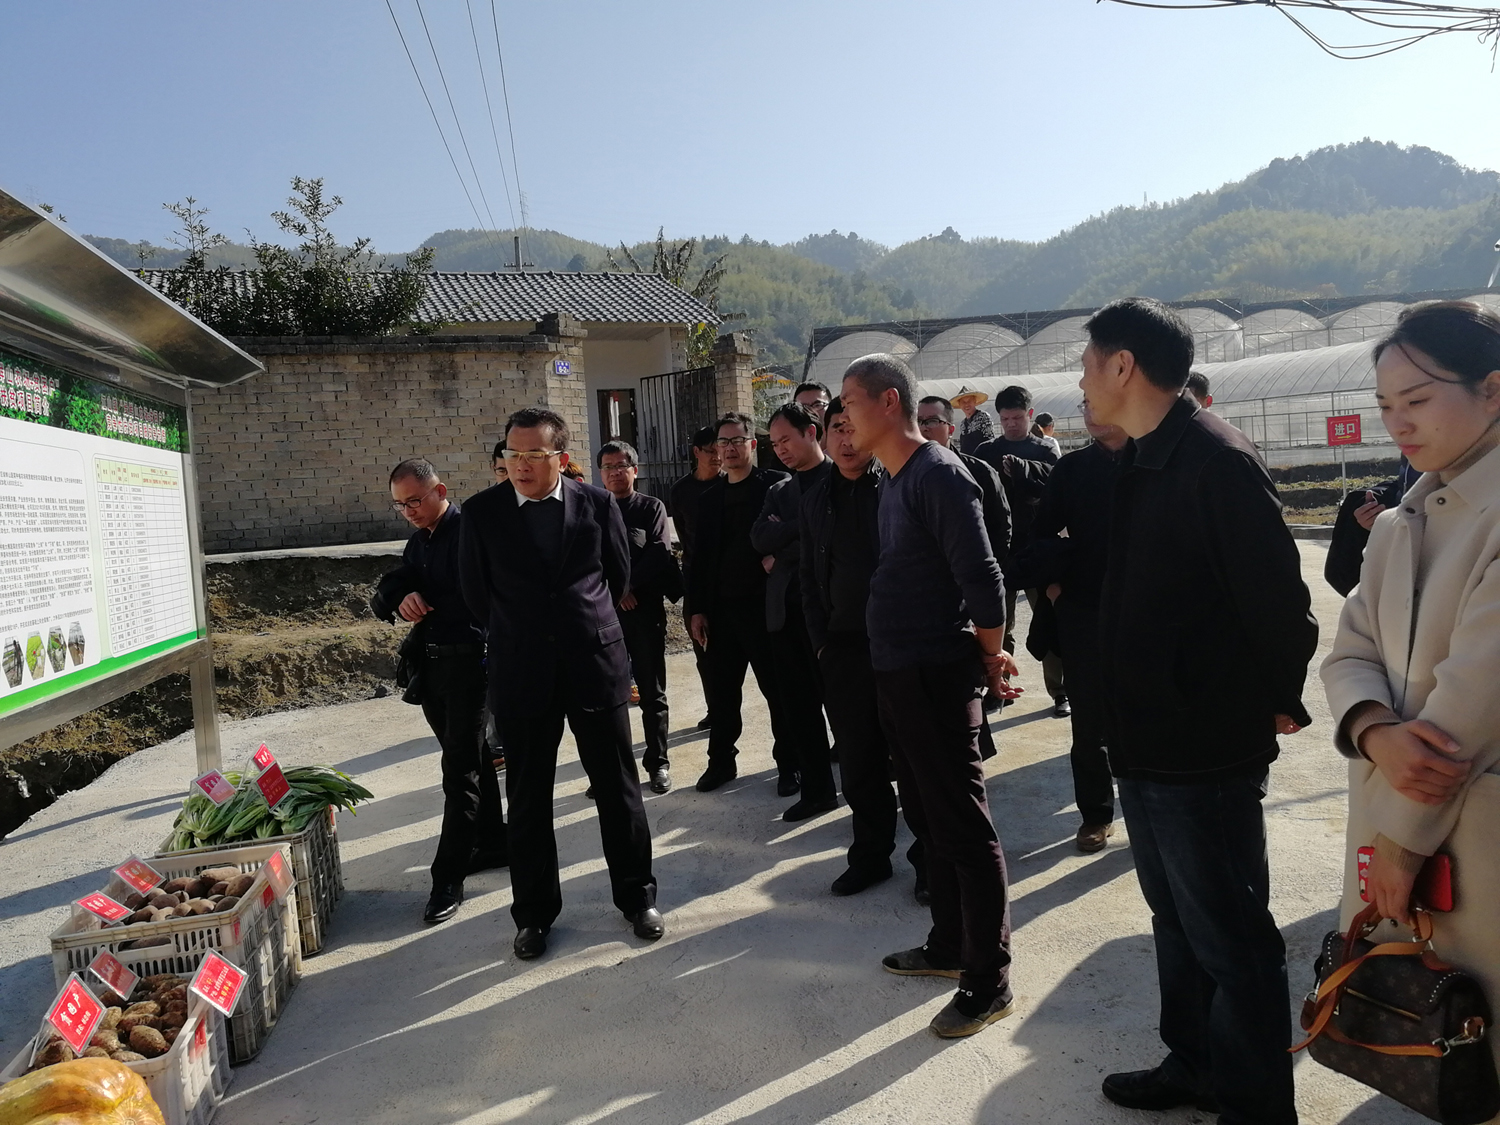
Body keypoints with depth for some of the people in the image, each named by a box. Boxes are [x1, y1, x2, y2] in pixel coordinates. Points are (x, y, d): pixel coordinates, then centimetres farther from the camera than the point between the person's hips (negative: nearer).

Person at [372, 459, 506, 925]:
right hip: (429, 664, 8)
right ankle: (493, 842, 30)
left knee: (460, 770, -5)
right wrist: (399, 599, -11)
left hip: (468, 662, -8)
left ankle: (448, 877, 0)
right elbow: (382, 597, 10)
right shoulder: (418, 543, 16)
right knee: (469, 759, 17)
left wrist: (422, 603, -7)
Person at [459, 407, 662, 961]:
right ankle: (534, 912, 26)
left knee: (618, 788, 9)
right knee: (527, 798, 9)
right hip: (521, 673, 0)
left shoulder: (597, 502, -3)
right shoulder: (483, 511, -4)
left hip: (596, 665, 0)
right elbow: (477, 590, 7)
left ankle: (636, 894, 27)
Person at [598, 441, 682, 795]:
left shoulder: (652, 507, 6)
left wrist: (628, 585, -14)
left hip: (646, 609, -1)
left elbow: (659, 554, -6)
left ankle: (657, 762, 16)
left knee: (652, 693, 5)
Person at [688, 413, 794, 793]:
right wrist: (698, 609, 7)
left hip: (764, 605, -4)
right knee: (722, 691, 10)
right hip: (721, 608, 5)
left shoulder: (776, 485, -2)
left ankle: (789, 764, 16)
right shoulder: (709, 498, 12)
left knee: (778, 689, 4)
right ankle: (721, 761, 23)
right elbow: (700, 557, 11)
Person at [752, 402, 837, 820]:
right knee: (798, 706, 9)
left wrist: (781, 553, -10)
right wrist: (803, 526, -12)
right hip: (785, 609, 6)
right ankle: (817, 789, 20)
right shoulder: (778, 491, 16)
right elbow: (760, 539, 0)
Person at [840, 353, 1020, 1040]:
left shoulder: (938, 475, -15)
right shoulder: (893, 481, 13)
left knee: (964, 829, 0)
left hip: (937, 678, -9)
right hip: (896, 676, 10)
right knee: (927, 820, 19)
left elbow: (981, 578, -19)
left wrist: (988, 660, -6)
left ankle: (988, 981, 12)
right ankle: (948, 945, 34)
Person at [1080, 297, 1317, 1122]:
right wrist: (1125, 712, 13)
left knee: (1230, 938, 6)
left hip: (1206, 749, -9)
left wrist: (1281, 704, -6)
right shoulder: (1140, 463, 9)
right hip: (1145, 742, 9)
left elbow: (1277, 596, -19)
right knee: (1178, 921, 23)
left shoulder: (1218, 460, -19)